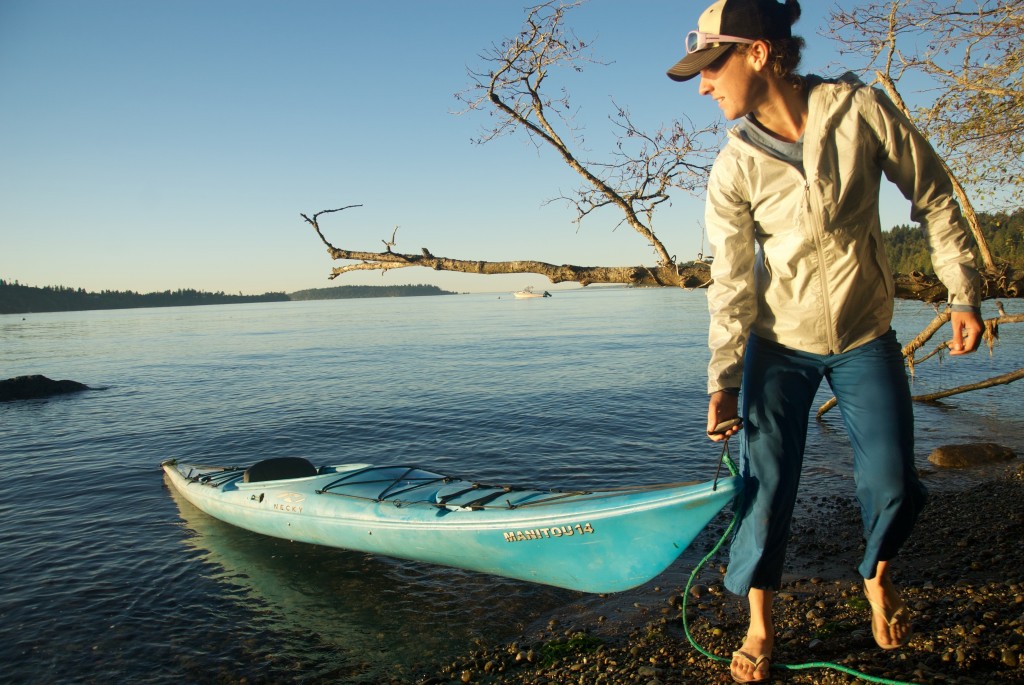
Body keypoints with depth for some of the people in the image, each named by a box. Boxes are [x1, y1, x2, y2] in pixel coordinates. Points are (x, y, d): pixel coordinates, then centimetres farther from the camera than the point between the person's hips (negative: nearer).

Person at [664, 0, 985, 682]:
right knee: (767, 486, -3)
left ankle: (878, 576, 39)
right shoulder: (734, 169, -13)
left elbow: (935, 198, -2)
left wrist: (964, 294, -3)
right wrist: (724, 378, -21)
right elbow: (732, 281, -14)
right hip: (779, 343, -1)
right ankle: (759, 622, 19)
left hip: (866, 338, 1)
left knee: (892, 486, 5)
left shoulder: (860, 108, -12)